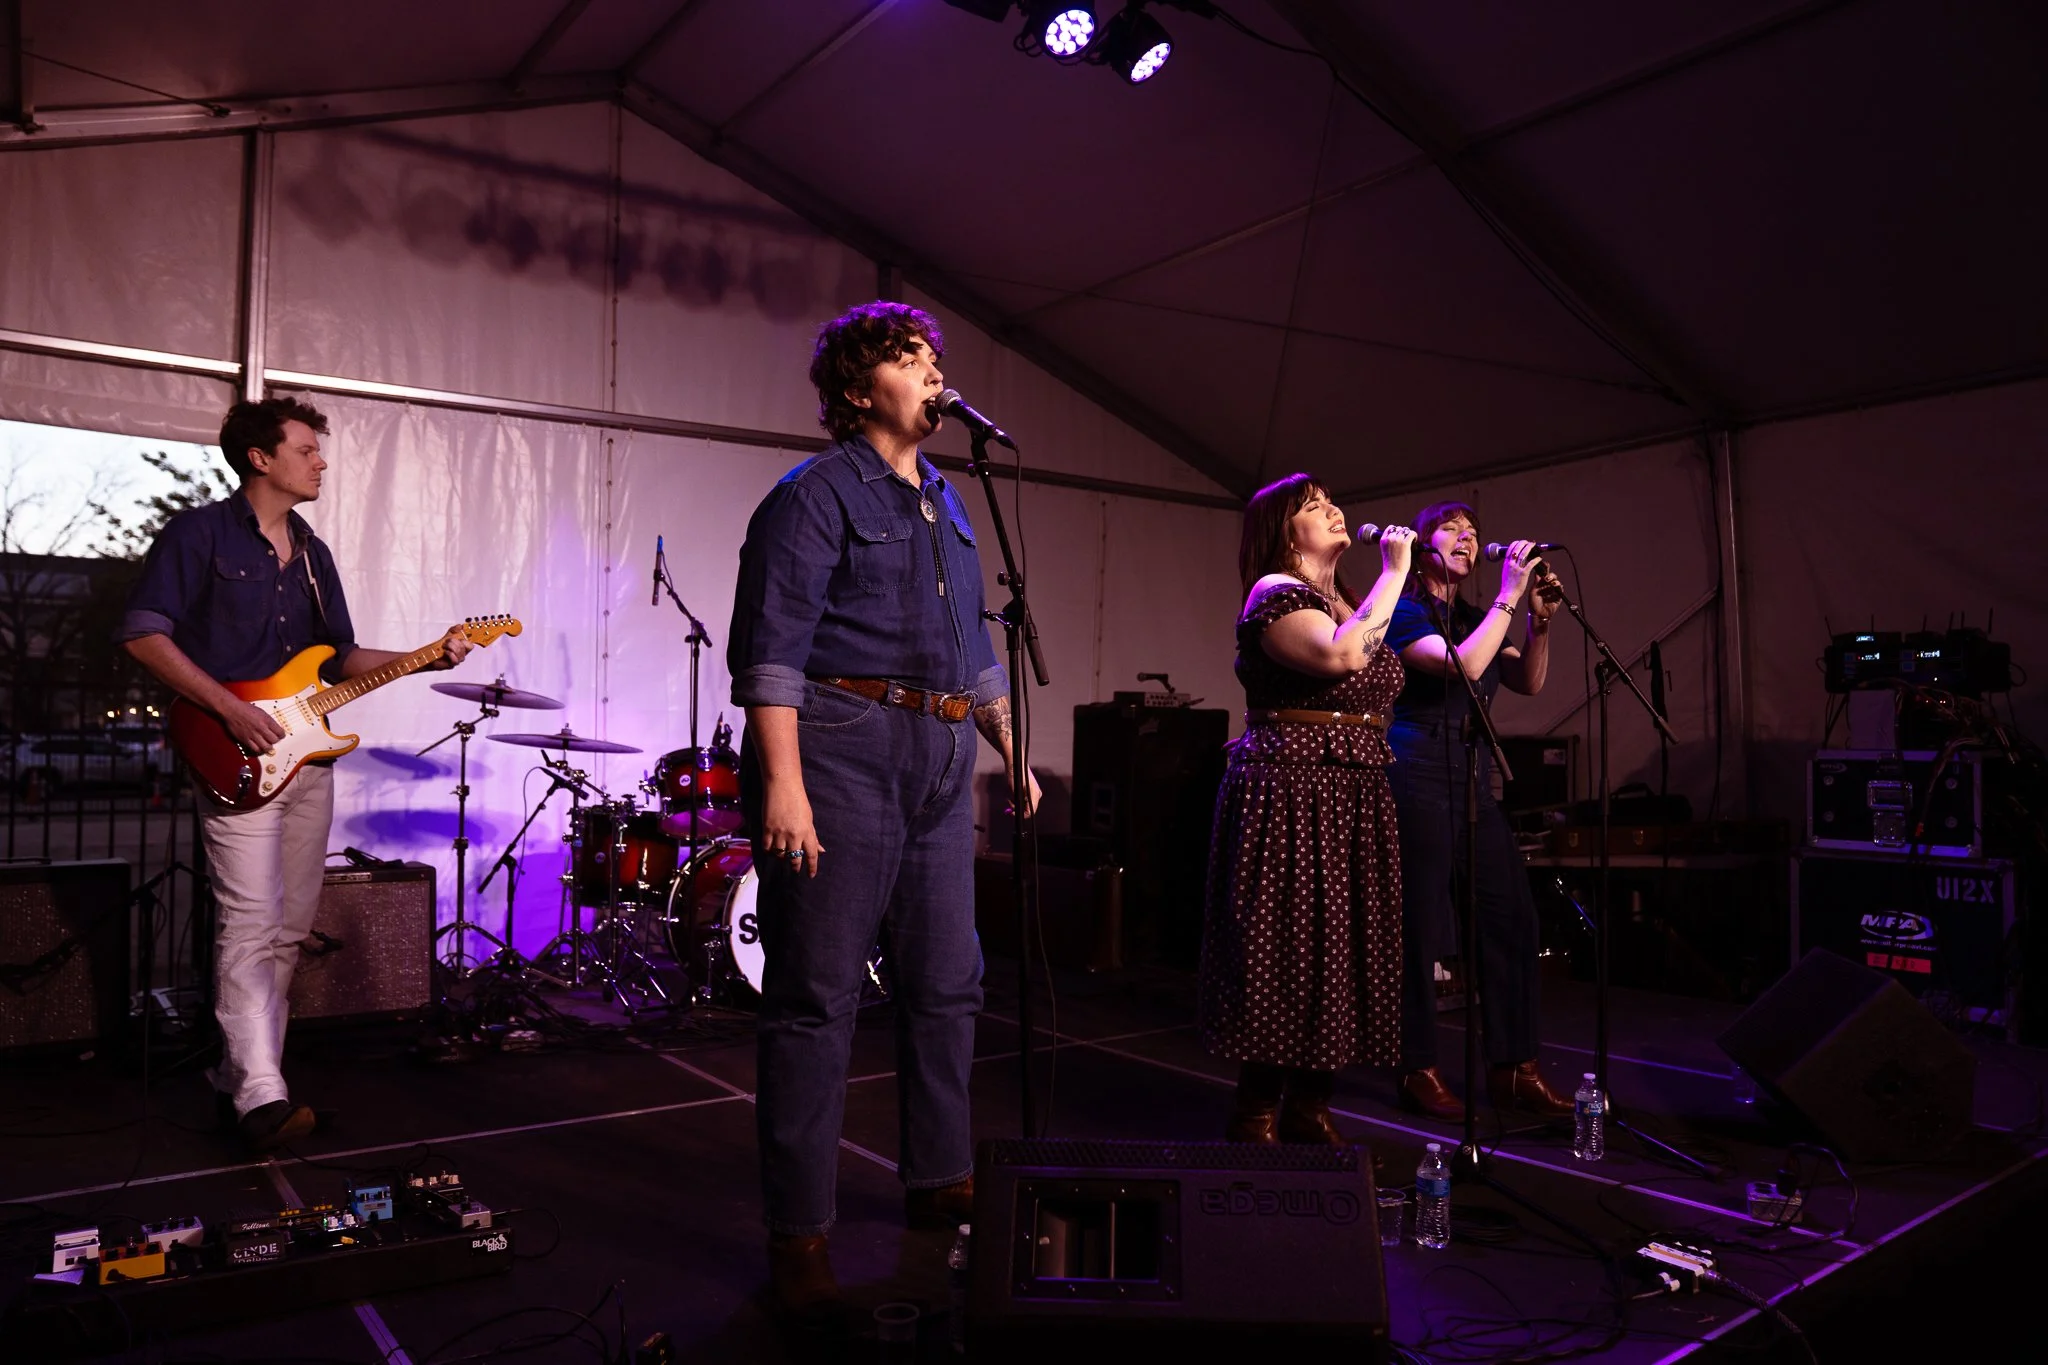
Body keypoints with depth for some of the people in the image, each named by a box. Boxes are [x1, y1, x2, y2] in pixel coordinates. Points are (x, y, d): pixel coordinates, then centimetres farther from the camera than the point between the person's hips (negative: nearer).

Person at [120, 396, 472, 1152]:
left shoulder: (313, 553, 18)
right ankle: (263, 1097, -15)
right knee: (250, 924, -13)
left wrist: (426, 657, 4)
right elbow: (143, 633, -11)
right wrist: (231, 709, -18)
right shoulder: (200, 534, -4)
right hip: (239, 763, -7)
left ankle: (239, 1074, 20)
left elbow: (341, 657, 19)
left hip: (308, 760, 7)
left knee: (290, 927, 9)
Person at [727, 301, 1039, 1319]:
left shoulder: (948, 504, 20)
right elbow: (773, 648, -12)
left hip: (941, 760, 8)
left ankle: (940, 1184, 30)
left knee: (947, 984, 13)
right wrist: (782, 782, -21)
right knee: (817, 996, -2)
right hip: (840, 749, -8)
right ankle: (799, 1237, 8)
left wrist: (1011, 750, 19)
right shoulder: (816, 493, -3)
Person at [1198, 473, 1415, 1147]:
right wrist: (1394, 571, -16)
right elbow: (1341, 654, -25)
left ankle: (1308, 1107, 17)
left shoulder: (1347, 599, 19)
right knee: (1287, 951, -7)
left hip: (1354, 799, 9)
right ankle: (1255, 1118, 3)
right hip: (1291, 793, -8)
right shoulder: (1274, 592, -7)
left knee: (1342, 951, 8)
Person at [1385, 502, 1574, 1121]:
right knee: (1420, 926, -3)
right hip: (1419, 776, -7)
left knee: (1512, 917, 3)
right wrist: (1508, 595, -13)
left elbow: (1528, 682, 12)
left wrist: (1541, 618, -1)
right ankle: (1419, 1071, 9)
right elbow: (1463, 665, -19)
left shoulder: (1474, 618, 19)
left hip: (1475, 779, 8)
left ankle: (1513, 1070, 12)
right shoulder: (1406, 612, -3)